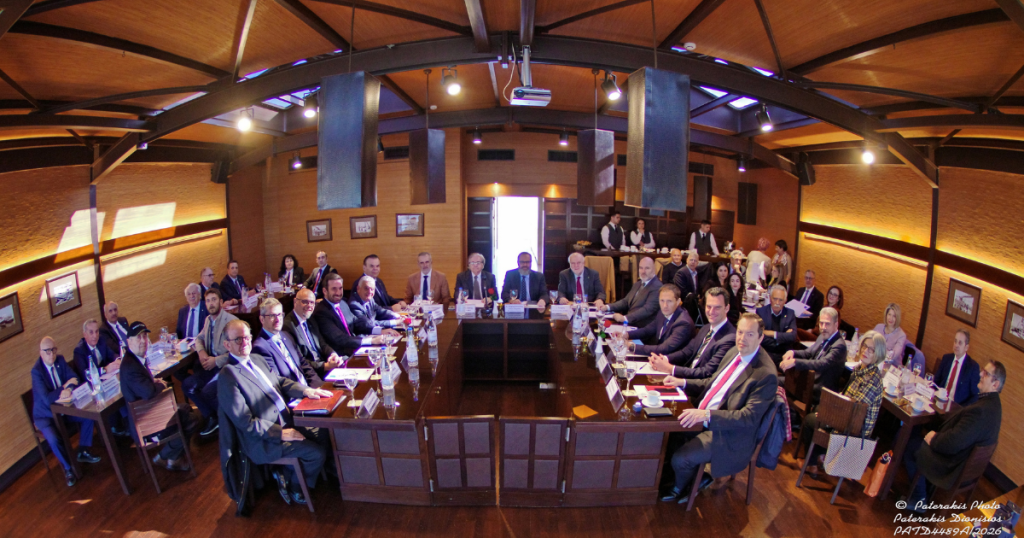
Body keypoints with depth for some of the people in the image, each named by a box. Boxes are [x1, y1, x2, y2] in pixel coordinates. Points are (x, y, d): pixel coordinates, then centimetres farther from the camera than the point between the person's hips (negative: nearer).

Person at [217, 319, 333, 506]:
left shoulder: (257, 359, 5)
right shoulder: (228, 377, -21)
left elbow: (280, 381, 16)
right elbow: (246, 423, -21)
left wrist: (305, 390, -2)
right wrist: (281, 433, -21)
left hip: (286, 421, 9)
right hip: (265, 440, -8)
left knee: (323, 433, 4)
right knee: (318, 453, -14)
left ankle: (289, 472, 17)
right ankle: (295, 489, 13)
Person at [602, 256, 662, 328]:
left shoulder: (657, 287, -12)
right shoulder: (637, 284, 19)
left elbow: (647, 309, -22)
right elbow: (625, 302, 18)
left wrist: (625, 318, -32)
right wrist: (607, 307, 1)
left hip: (642, 327, -8)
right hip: (628, 323, 8)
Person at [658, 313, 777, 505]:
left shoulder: (765, 374, -22)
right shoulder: (734, 352, 4)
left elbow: (749, 417, -27)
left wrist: (707, 415, -38)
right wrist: (683, 383, 1)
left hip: (728, 434, -8)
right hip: (703, 418, 9)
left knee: (680, 459, -18)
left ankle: (681, 488, 19)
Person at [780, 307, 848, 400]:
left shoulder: (839, 345, -20)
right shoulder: (823, 337, 8)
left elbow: (821, 364, -33)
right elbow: (808, 353, 18)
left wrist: (795, 362, -42)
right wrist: (792, 352, -5)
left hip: (822, 390, -9)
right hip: (810, 379, 9)